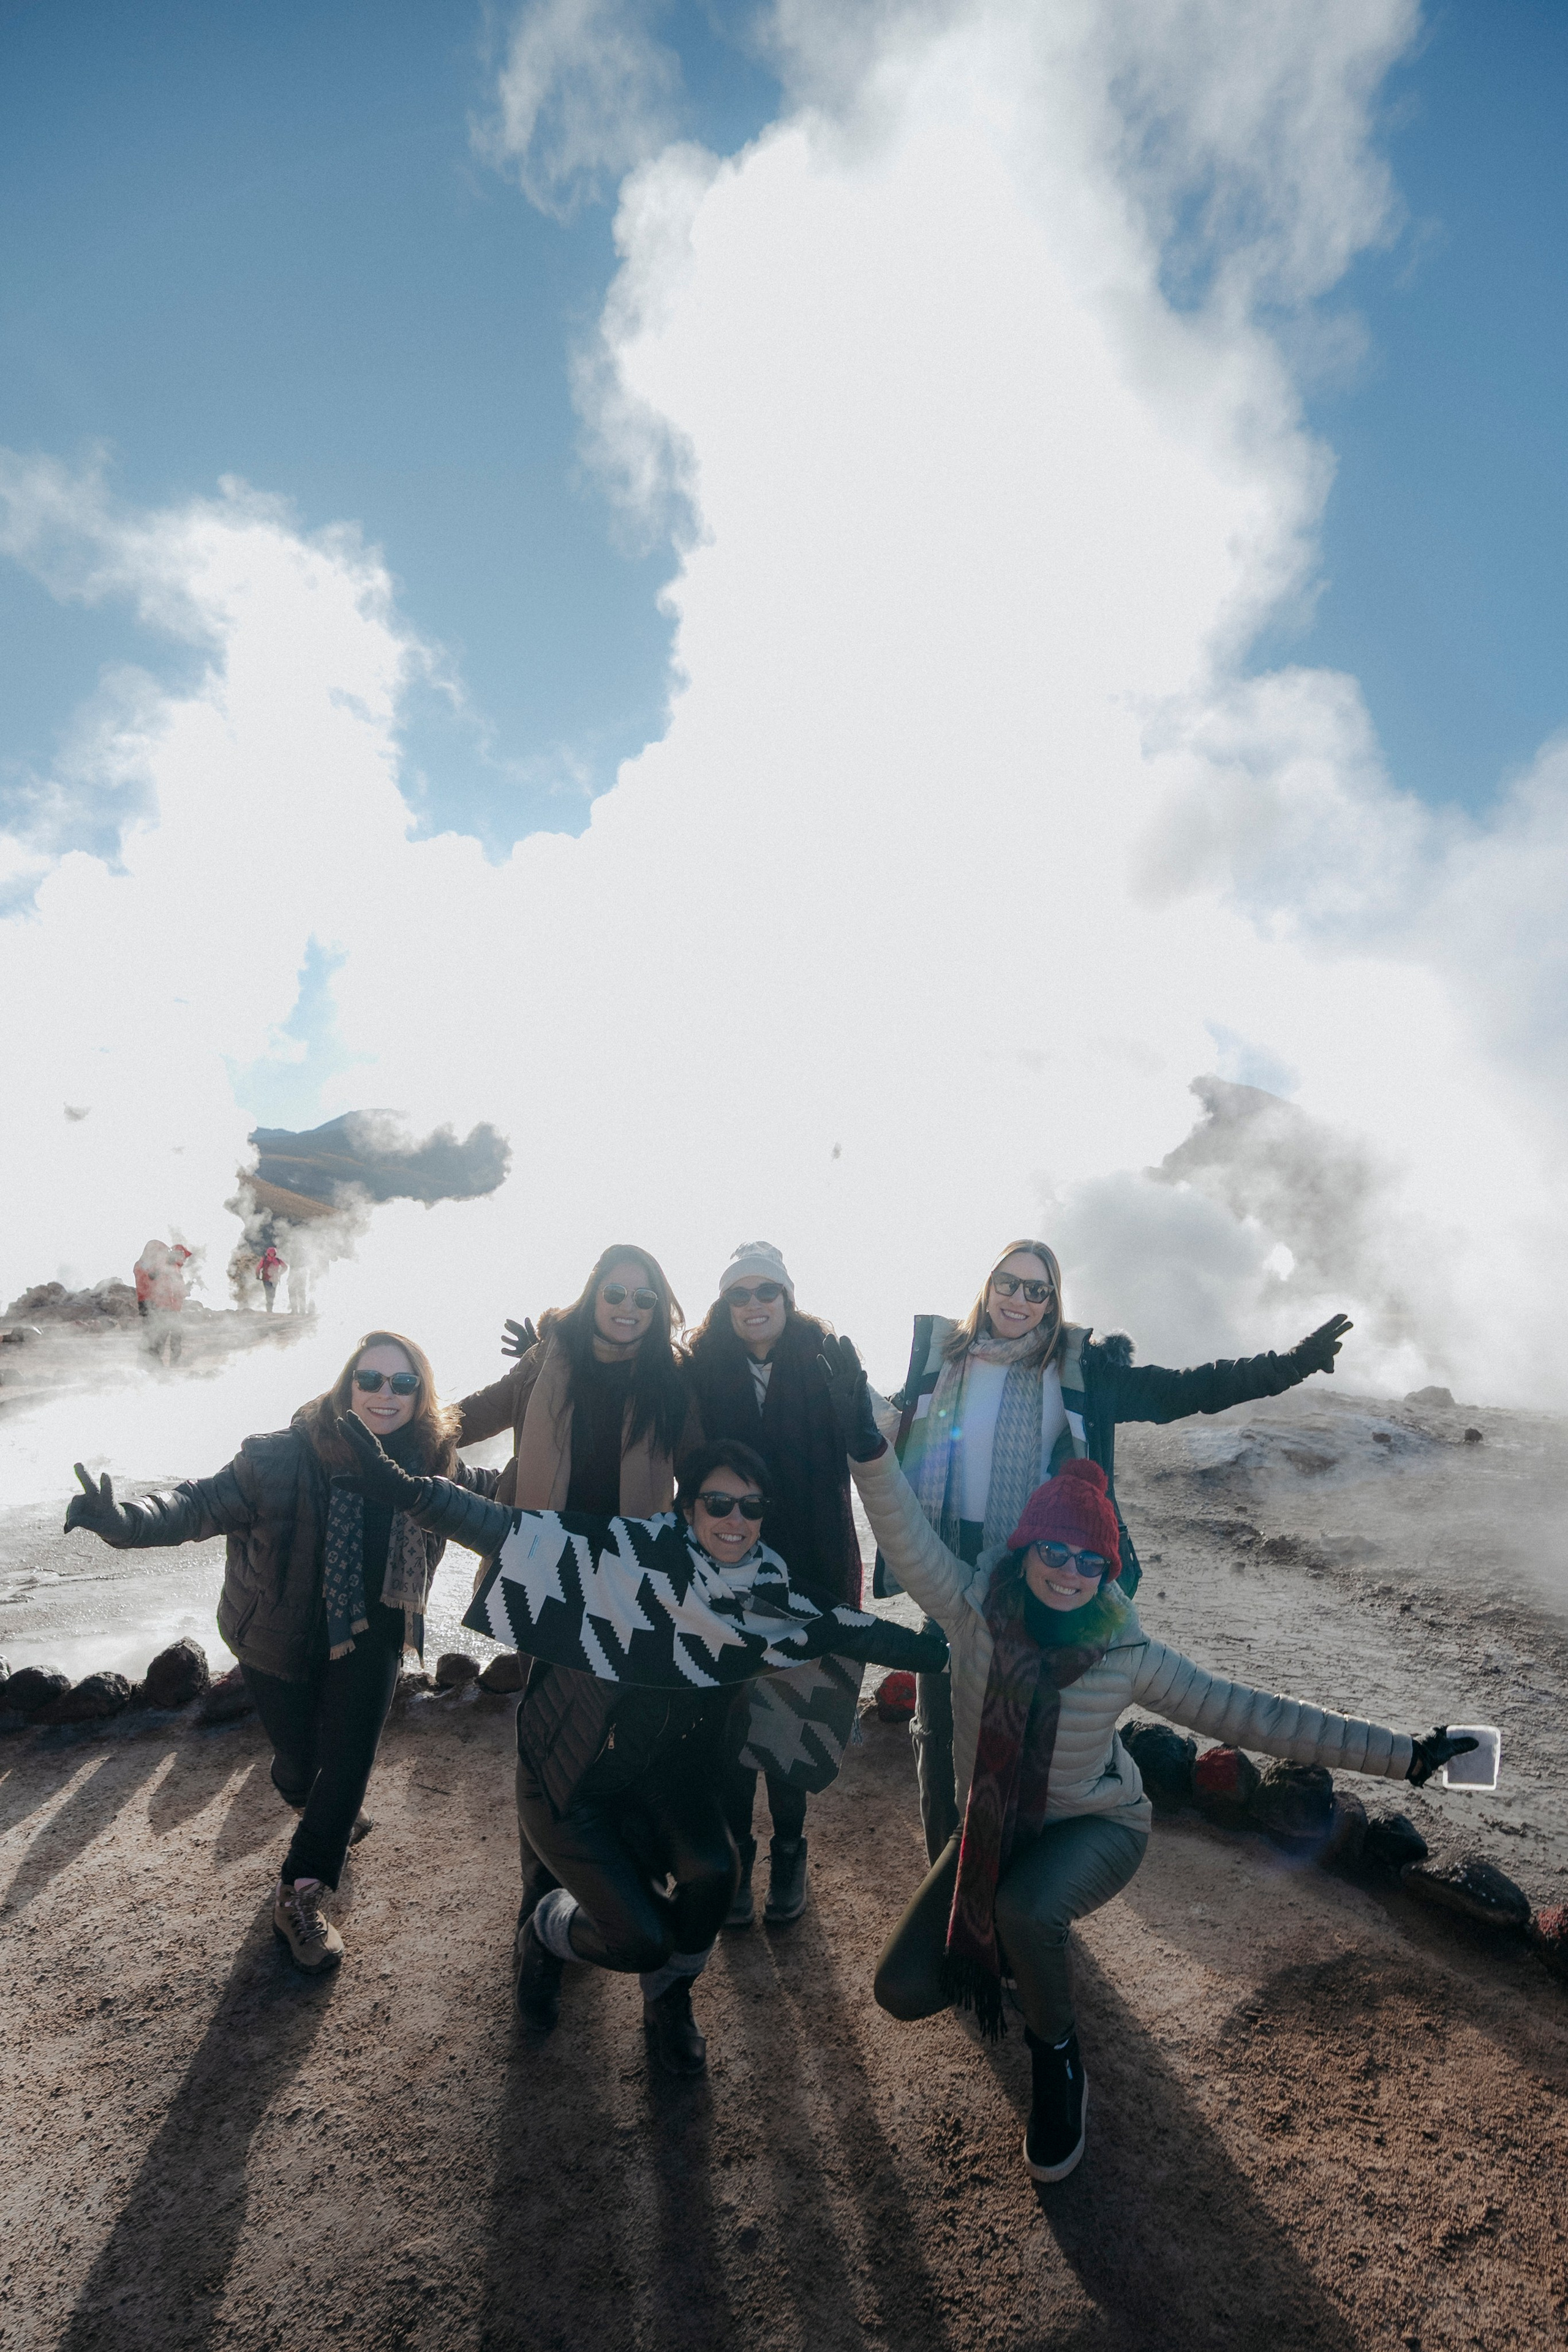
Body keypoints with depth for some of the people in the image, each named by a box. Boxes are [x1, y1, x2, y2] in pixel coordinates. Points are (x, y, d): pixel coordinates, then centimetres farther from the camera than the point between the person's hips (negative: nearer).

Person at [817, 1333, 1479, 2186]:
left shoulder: (1127, 1653, -20)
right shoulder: (975, 1607, -22)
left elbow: (1250, 1714, -16)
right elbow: (907, 1537, -36)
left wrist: (1402, 1754, -17)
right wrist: (866, 1441, -54)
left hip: (1097, 1825, -2)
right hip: (992, 1827, 2)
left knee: (1025, 1906, -35)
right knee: (902, 1990, -3)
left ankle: (1058, 2063, -2)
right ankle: (1003, 1946, 28)